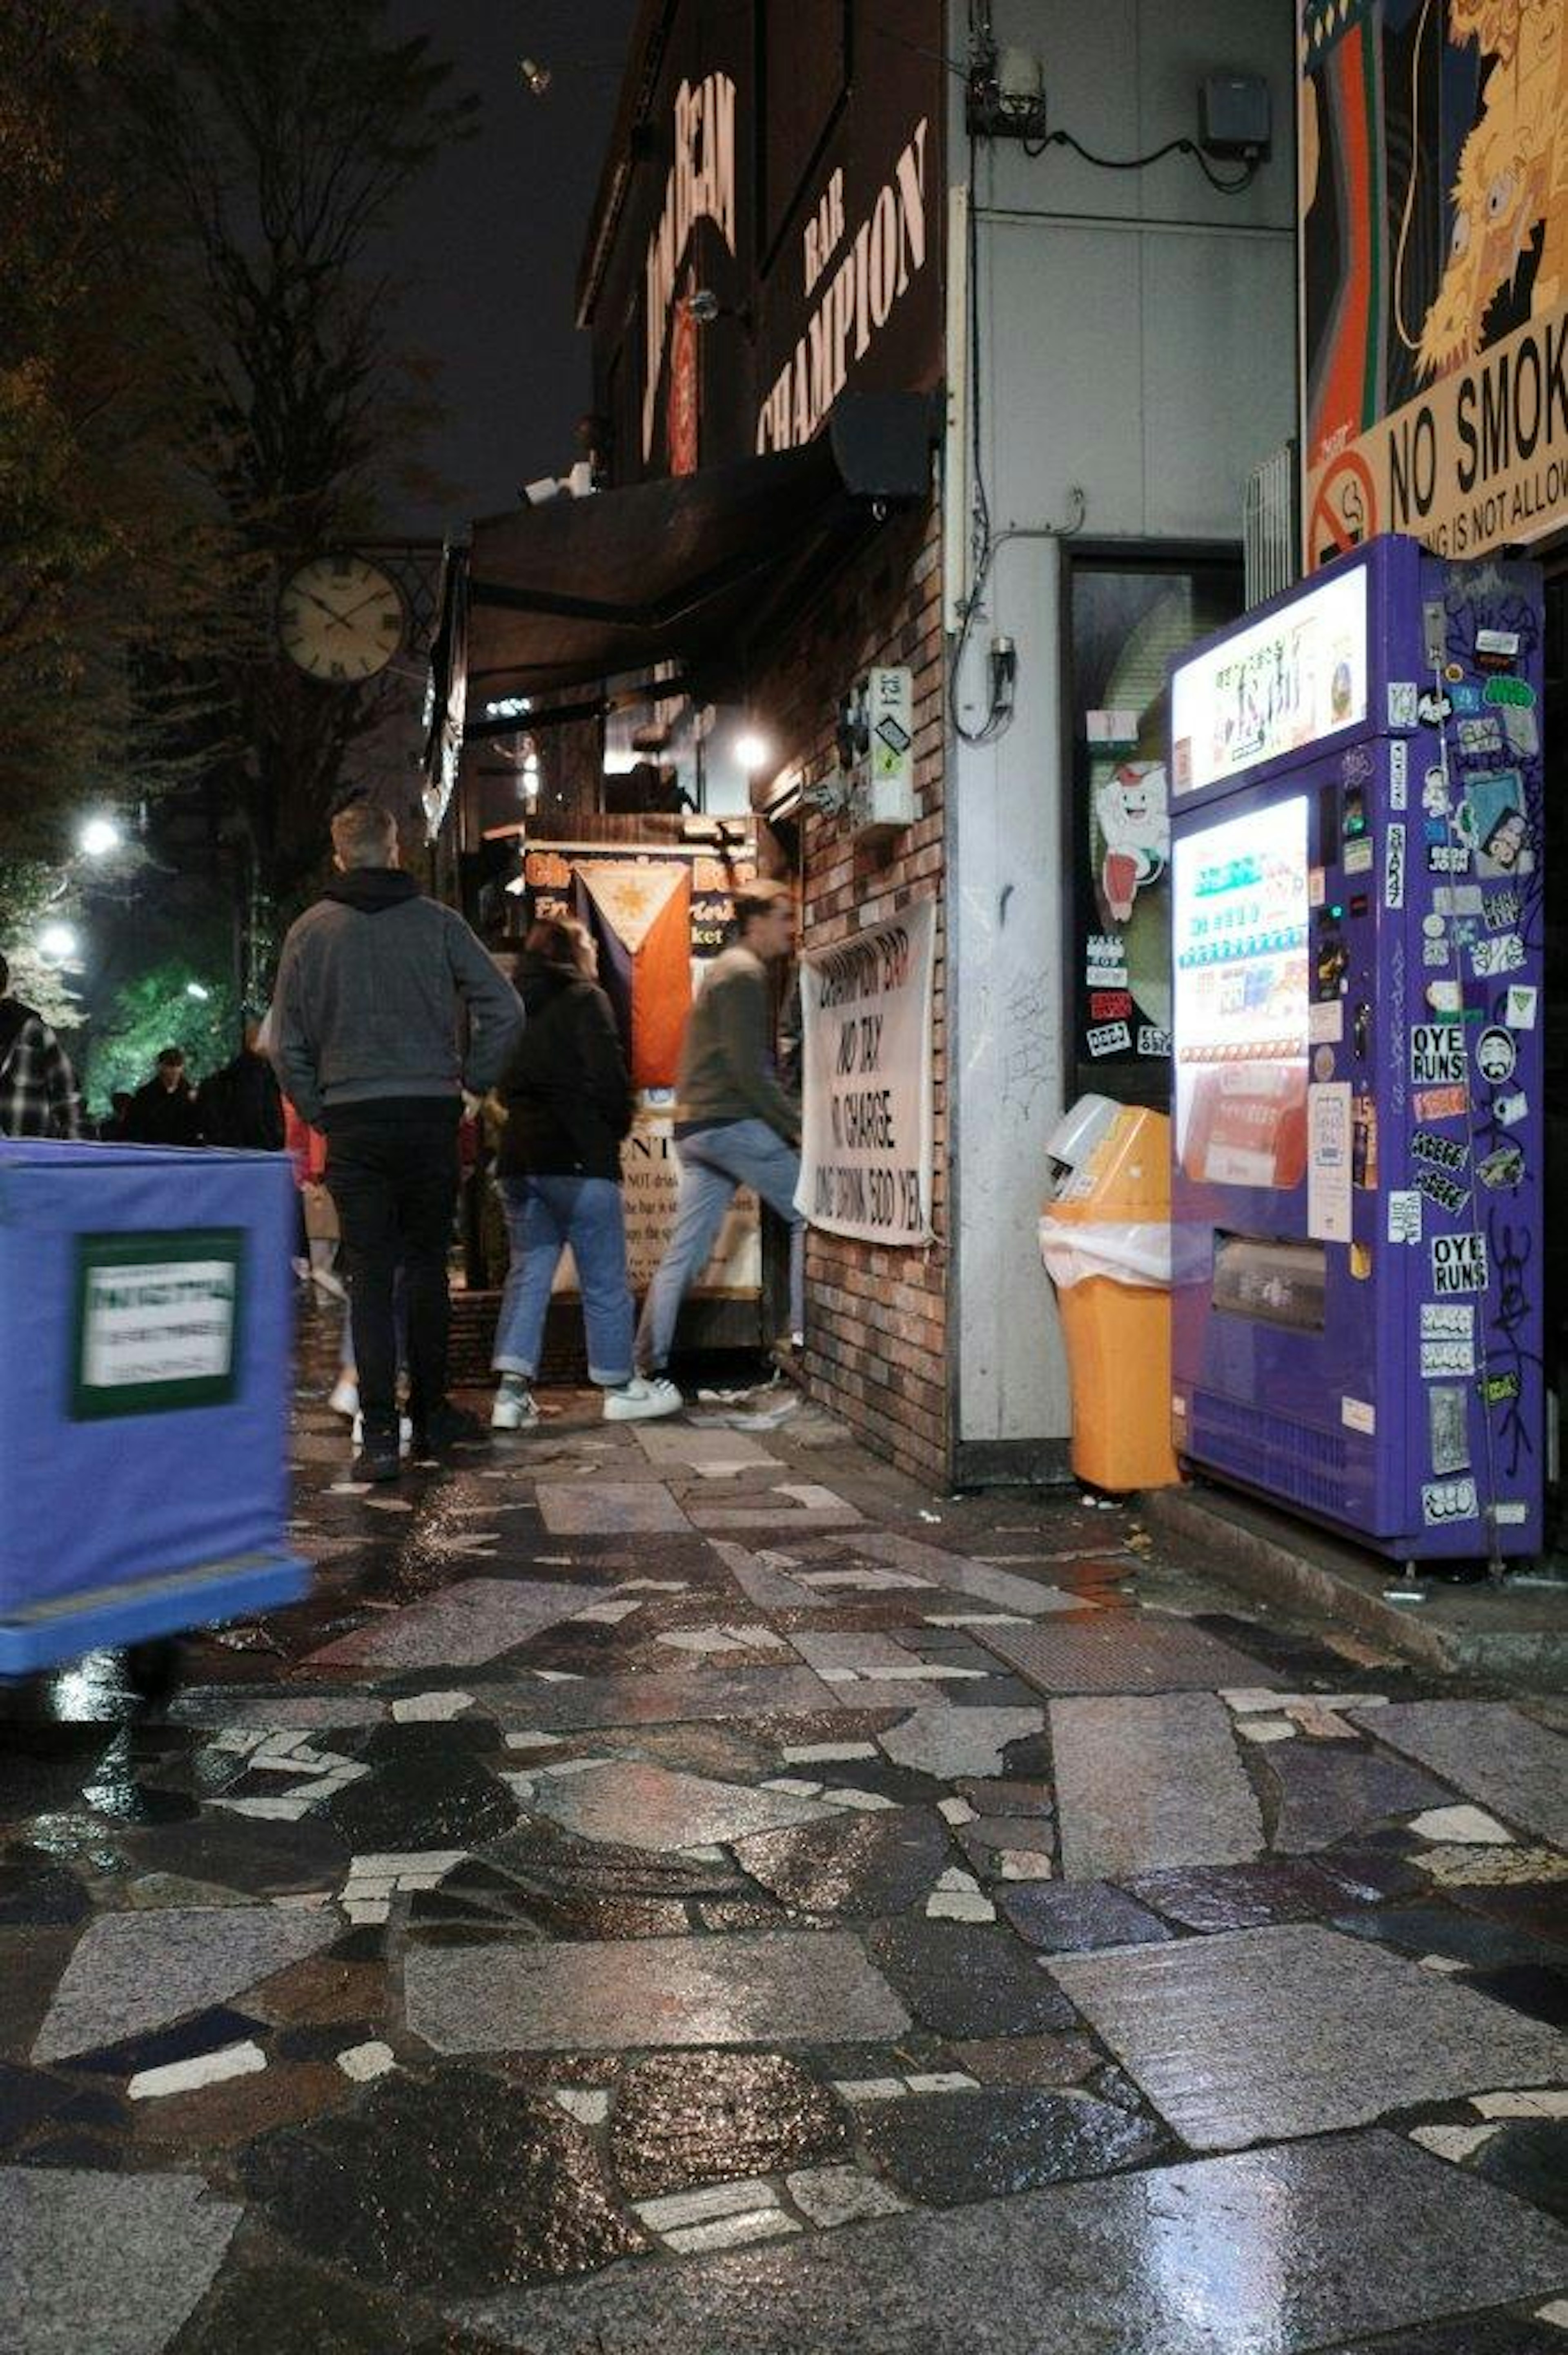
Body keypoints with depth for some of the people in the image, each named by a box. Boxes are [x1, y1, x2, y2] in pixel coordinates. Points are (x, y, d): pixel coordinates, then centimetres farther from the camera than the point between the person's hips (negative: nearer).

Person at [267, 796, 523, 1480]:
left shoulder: (310, 932, 3)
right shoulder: (437, 922, 1)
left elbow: (285, 1044, 3)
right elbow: (505, 1011, -4)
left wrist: (316, 1113, 13)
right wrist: (472, 1082, 7)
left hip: (353, 1122, 0)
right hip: (431, 1116, 0)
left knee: (370, 1278, 1)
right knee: (427, 1268, 13)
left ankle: (379, 1433, -4)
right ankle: (430, 1414, 20)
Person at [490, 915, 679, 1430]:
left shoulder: (517, 1005, 14)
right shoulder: (584, 999, -5)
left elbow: (505, 1086, 17)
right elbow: (608, 1078, -12)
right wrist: (618, 1127, 3)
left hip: (519, 1156, 6)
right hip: (578, 1157, -6)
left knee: (527, 1272, 8)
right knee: (604, 1277, 4)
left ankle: (512, 1392, -1)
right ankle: (620, 1387, 12)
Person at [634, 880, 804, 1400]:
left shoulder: (728, 968, 23)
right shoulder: (744, 973, -9)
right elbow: (747, 1070, -17)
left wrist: (788, 1121, 20)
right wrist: (798, 1126, -16)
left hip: (694, 1126, 10)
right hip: (731, 1122, -10)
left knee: (685, 1252, 7)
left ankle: (648, 1366, 7)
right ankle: (804, 1329, -1)